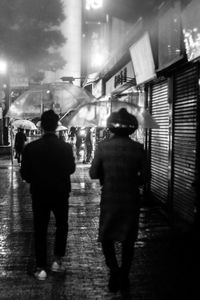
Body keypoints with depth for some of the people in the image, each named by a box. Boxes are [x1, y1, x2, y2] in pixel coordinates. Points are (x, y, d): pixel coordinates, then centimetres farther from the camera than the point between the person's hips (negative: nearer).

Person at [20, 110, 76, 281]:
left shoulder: (31, 147, -11)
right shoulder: (66, 147, -12)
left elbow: (25, 173, -6)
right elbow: (71, 169, 0)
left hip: (39, 193, 0)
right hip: (61, 193, 0)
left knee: (40, 230, 9)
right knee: (62, 226, 20)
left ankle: (41, 268, 11)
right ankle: (58, 261, 19)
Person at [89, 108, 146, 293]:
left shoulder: (103, 146, -10)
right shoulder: (138, 148, -7)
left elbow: (93, 174, -6)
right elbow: (143, 178, -2)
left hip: (109, 199, -1)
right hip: (131, 200, 1)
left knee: (106, 238, 15)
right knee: (128, 240, 15)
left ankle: (114, 271, -2)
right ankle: (124, 278, 22)